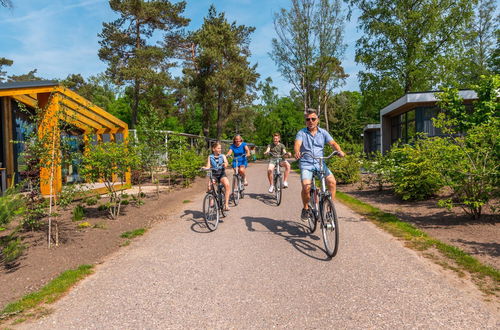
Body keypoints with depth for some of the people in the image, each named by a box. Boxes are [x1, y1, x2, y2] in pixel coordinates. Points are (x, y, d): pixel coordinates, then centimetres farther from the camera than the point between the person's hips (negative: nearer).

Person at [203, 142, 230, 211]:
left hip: (222, 174, 0)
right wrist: (205, 168, -22)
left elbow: (226, 163, -9)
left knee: (227, 184, -28)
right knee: (209, 186, -30)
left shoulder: (222, 156, 8)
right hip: (213, 174, 0)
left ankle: (226, 204, -23)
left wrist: (225, 164, -33)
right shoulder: (210, 157, 8)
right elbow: (208, 166, 0)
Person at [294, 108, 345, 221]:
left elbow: (333, 143, -3)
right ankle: (305, 208, 3)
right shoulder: (301, 133, 1)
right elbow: (297, 144, -16)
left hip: (320, 163, 3)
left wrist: (339, 151, -24)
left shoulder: (323, 132, 9)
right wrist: (297, 152, -39)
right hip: (306, 164, -3)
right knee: (306, 186, -23)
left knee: (332, 182, -17)